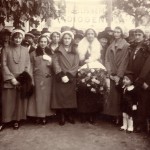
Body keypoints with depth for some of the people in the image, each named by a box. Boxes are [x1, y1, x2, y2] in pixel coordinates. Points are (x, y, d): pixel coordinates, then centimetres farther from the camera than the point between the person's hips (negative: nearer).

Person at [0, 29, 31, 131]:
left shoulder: (25, 50, 6)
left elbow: (28, 66, 6)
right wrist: (11, 78, -10)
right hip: (9, 80, -1)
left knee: (20, 100, 3)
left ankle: (17, 120, 15)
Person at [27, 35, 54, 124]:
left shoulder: (50, 53, 11)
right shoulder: (34, 53, 6)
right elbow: (31, 67, 3)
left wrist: (50, 60, -7)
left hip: (48, 78, 2)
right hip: (37, 78, -1)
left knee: (47, 96, 2)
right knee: (38, 96, -1)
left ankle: (45, 115, 11)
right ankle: (38, 115, 9)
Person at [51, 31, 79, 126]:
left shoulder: (75, 51, 9)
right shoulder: (58, 51, 7)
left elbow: (76, 65, 0)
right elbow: (55, 63, -3)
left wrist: (68, 76, -12)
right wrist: (62, 75, -15)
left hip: (71, 79, 1)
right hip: (60, 78, -1)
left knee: (71, 97, 2)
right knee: (60, 98, -3)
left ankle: (70, 116, 15)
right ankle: (61, 117, 6)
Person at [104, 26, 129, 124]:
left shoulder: (126, 46, -1)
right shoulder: (110, 46, 14)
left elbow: (124, 62, -8)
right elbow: (107, 60, 8)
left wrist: (119, 76, -13)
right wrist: (110, 74, -4)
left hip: (121, 76, -3)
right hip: (112, 76, 4)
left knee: (119, 96, -3)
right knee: (112, 96, 1)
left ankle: (119, 116, 7)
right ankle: (114, 115, 11)